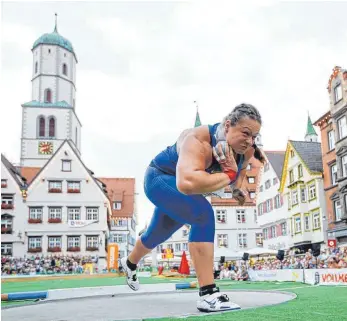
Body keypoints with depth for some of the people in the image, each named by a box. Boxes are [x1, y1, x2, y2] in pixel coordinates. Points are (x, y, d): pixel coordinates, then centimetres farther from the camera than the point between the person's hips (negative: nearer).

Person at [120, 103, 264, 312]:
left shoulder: (247, 150, -18)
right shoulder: (198, 141, -42)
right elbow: (187, 183, -61)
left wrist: (237, 187, -7)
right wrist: (228, 176, -48)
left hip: (180, 192, 8)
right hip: (160, 179, -8)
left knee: (158, 235, 27)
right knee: (203, 214, -33)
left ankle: (130, 264, 60)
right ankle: (208, 295, -28)